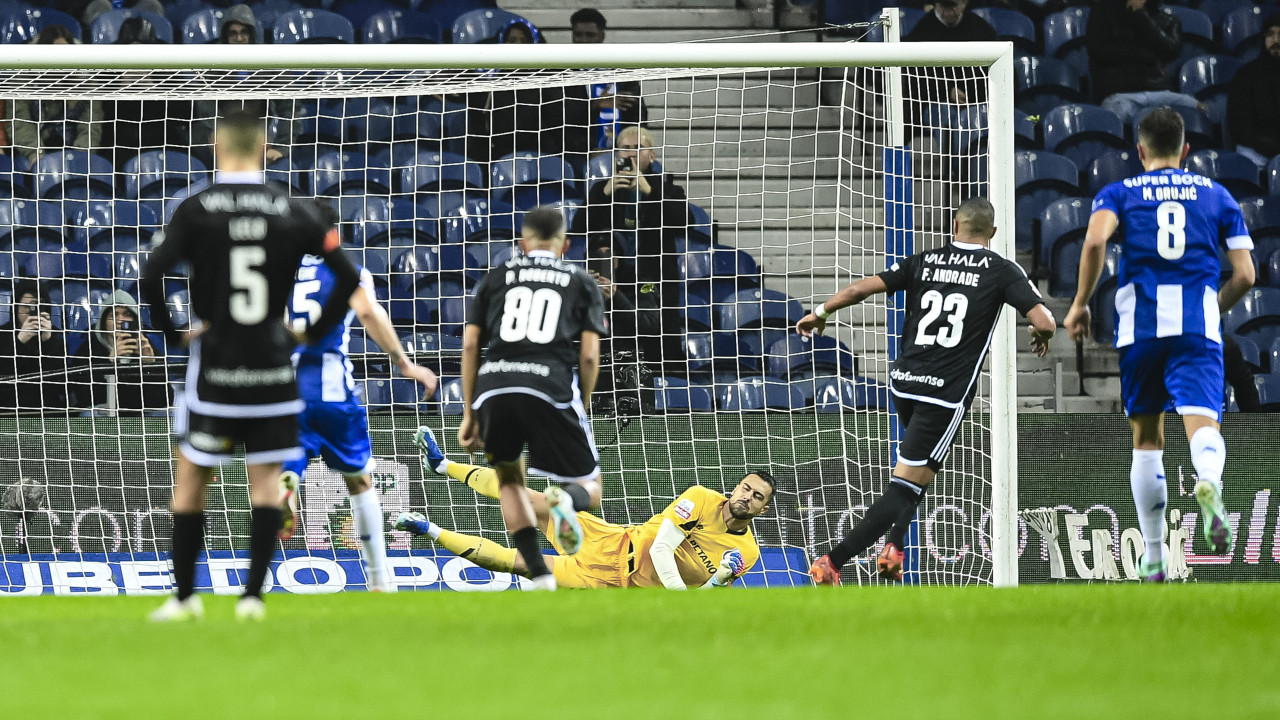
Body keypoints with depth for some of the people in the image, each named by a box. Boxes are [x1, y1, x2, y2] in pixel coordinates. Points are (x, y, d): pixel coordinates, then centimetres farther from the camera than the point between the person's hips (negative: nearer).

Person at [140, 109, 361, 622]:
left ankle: (184, 595, 13)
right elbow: (348, 277, -2)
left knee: (191, 480, 10)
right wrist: (314, 333, 7)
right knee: (266, 480, 8)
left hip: (214, 367, -1)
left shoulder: (196, 209, -5)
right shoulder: (292, 211, 1)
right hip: (272, 365, 1)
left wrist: (171, 331, -1)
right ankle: (253, 594, 1)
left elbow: (151, 277, -15)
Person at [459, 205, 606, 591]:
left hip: (494, 386, 2)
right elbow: (589, 355, 9)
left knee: (509, 479, 27)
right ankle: (567, 498, -28)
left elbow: (470, 345, 14)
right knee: (589, 490, 12)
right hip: (552, 388, -2)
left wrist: (469, 414, 18)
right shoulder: (581, 282, 20)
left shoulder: (497, 277, 22)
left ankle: (540, 576, 9)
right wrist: (581, 410, 22)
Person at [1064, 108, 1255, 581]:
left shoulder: (1119, 194, 12)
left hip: (1140, 322, 1)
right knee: (1203, 423, -14)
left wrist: (1081, 303, -1)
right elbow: (1244, 275, 11)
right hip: (1199, 324, -1)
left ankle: (1154, 557, 19)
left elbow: (1095, 239, -11)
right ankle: (1208, 485, -52)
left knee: (1146, 437, 16)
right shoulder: (1216, 195, 16)